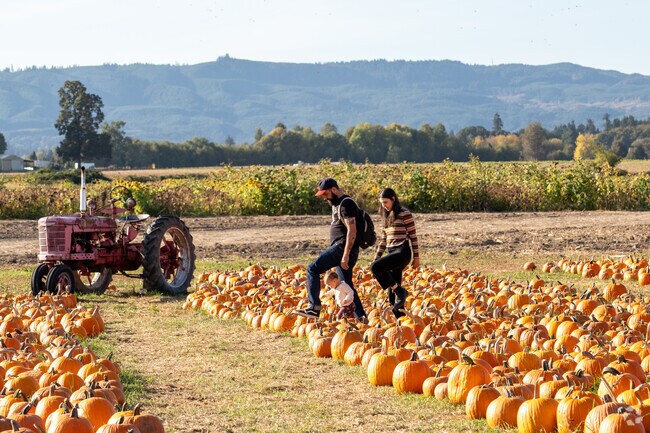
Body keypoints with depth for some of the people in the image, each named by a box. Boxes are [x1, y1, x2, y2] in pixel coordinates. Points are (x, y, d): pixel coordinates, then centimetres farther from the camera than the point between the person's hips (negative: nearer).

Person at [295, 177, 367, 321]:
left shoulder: (346, 203, -12)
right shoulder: (337, 204, 20)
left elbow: (352, 231, -20)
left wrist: (345, 256, -24)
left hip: (343, 247, -11)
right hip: (339, 248, 11)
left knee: (313, 269, -14)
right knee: (346, 285, 12)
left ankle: (314, 308, -19)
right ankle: (361, 317, 13)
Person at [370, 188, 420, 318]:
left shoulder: (404, 214, -5)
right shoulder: (387, 216, 18)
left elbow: (413, 236, -6)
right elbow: (383, 239, 21)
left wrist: (416, 257, -7)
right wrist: (377, 257, 16)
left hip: (402, 252, -8)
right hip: (391, 253, 8)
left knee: (375, 267, -27)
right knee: (392, 295, 3)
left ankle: (400, 291, -17)